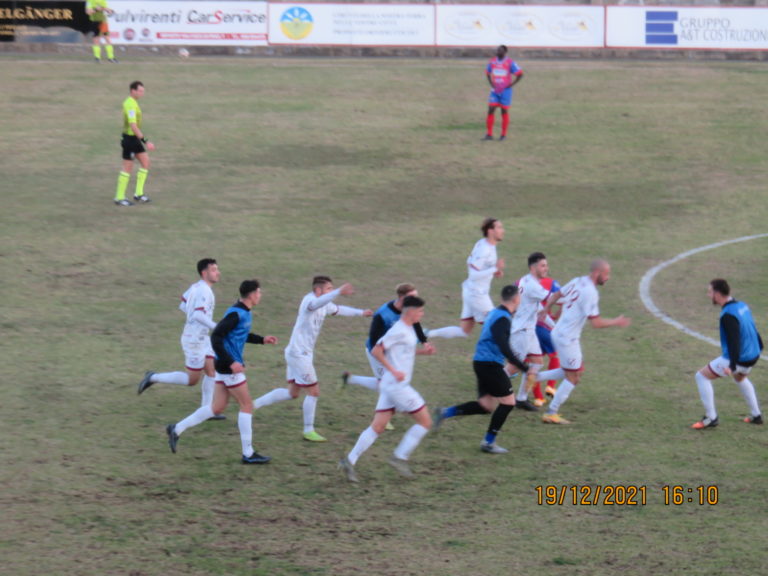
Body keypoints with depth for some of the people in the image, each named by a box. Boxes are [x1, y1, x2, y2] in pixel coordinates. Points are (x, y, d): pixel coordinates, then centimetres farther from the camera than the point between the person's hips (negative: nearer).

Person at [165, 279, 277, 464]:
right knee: (247, 406, -3)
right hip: (229, 367, -10)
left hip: (227, 365, 10)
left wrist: (262, 340, 20)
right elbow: (216, 337, -24)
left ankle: (177, 429, 14)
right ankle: (248, 454, 2)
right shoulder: (235, 314, -19)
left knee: (217, 407, 12)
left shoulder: (244, 312, 11)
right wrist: (231, 363, -26)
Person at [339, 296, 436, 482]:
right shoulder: (399, 331, -15)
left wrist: (422, 351, 14)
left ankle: (350, 461, 3)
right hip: (397, 385, -9)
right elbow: (376, 351, -18)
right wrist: (393, 371, -21)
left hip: (390, 385, 9)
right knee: (425, 421, -1)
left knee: (377, 427, 7)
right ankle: (400, 457, 2)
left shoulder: (408, 330, 14)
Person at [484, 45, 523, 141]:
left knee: (504, 112, 2)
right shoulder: (492, 61, 4)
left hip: (505, 91, -4)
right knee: (491, 110, -5)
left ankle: (504, 135, 11)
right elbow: (487, 73, 21)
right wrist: (491, 83, 7)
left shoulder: (510, 63, -9)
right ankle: (489, 134, -1)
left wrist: (511, 85, -10)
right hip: (495, 91, 4)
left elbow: (520, 74, -6)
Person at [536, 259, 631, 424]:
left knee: (573, 371, 21)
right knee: (573, 378, 3)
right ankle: (551, 413, 10)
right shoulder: (590, 293, -23)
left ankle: (535, 377, 19)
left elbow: (556, 295, 19)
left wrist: (546, 309, 36)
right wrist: (616, 322, -7)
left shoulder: (577, 281, 4)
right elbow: (596, 323, -23)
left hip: (559, 333, 9)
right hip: (567, 339, -9)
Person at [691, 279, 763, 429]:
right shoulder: (742, 305, 5)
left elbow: (734, 341, -31)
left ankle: (711, 418, 1)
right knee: (740, 378, 39)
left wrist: (732, 366, -37)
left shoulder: (728, 315, -23)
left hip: (739, 359, -9)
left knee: (702, 376, 1)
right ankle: (756, 415, 40)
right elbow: (752, 328, 19)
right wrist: (759, 347, 34)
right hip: (753, 356, 9)